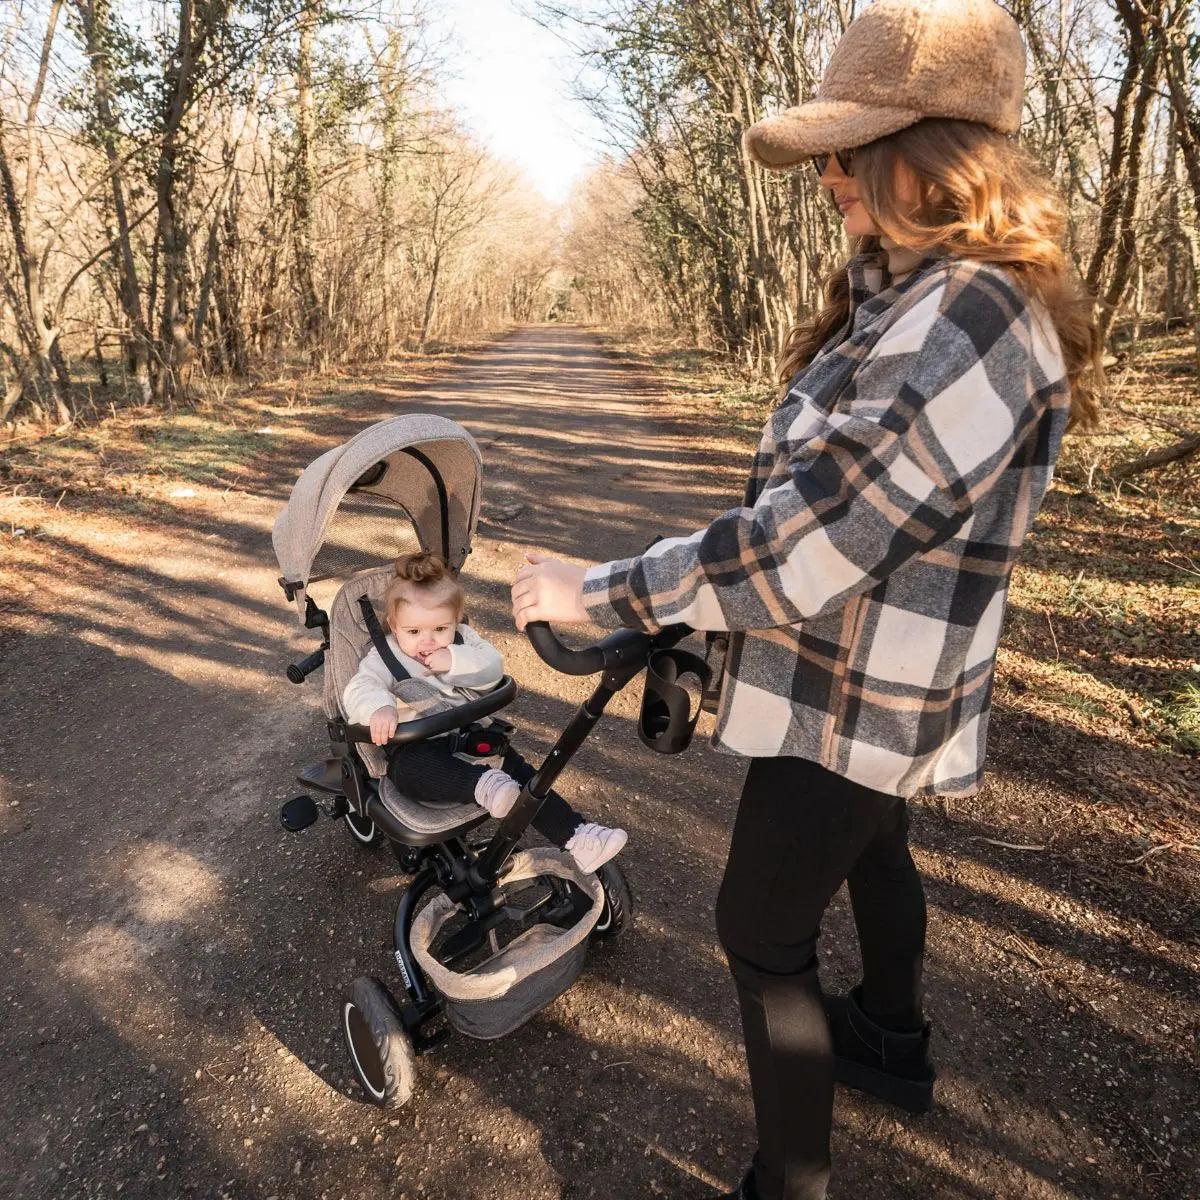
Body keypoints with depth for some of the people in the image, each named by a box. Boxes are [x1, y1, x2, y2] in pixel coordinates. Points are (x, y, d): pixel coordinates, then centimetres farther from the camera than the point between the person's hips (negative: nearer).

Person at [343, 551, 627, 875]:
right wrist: (378, 707, -44)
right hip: (418, 748, -4)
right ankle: (483, 785, -59)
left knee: (521, 773, -11)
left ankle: (576, 837, -9)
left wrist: (455, 661, -23)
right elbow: (358, 689, -21)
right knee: (411, 769, -38)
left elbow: (493, 669, -6)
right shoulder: (384, 656, -3)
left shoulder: (463, 640, 8)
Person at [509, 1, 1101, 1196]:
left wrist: (595, 593, -26)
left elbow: (808, 542, -32)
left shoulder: (967, 324, -27)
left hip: (854, 699, -10)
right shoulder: (904, 297, 6)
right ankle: (892, 1044, 57)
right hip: (864, 687, 10)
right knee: (872, 854, 29)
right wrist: (695, 593, 10)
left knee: (762, 931, 5)